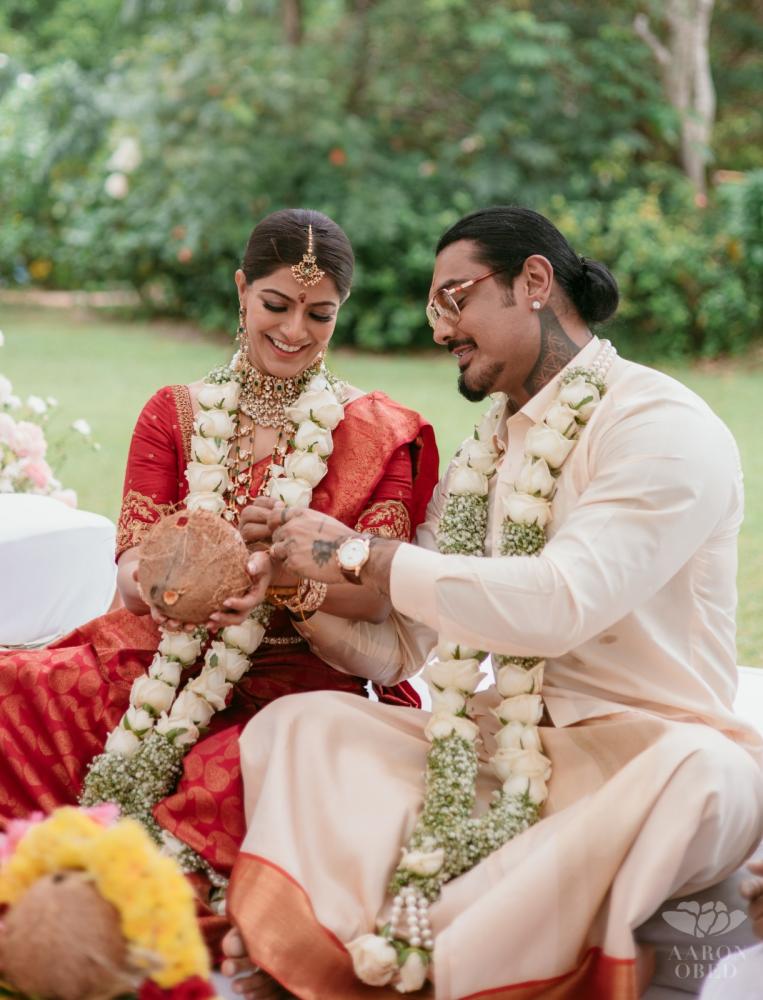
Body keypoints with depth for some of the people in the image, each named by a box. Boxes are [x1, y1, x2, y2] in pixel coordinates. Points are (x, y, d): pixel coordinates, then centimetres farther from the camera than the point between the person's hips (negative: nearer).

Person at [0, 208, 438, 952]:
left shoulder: (377, 436, 5)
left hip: (292, 676, -2)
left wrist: (297, 573, -31)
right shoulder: (174, 415, 11)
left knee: (241, 771, -38)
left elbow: (381, 593, -8)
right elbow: (130, 573, -1)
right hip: (162, 660, 2)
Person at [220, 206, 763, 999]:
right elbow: (397, 650, 12)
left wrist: (360, 555, -18)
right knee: (295, 722, -8)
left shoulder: (662, 425, -10)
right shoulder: (480, 458, 14)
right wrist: (302, 576, -6)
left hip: (638, 753, -6)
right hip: (500, 747, 6)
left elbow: (562, 603, -25)